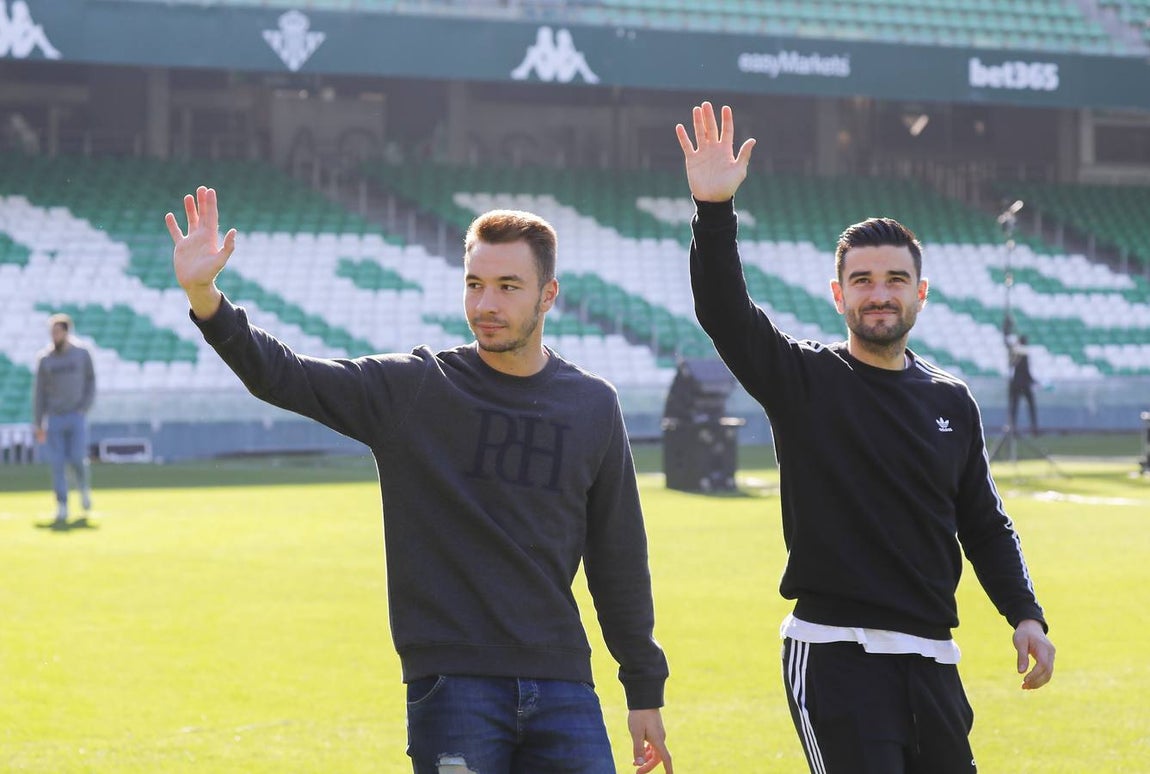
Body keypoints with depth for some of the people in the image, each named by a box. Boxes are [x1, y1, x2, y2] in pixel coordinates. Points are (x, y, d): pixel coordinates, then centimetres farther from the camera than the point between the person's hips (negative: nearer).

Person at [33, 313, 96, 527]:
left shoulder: (81, 354, 1)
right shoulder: (44, 359, 3)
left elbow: (91, 383, 8)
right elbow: (39, 392, 6)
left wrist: (84, 408, -6)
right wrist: (38, 424, 3)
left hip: (77, 417, -1)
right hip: (54, 419, 1)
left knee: (78, 459, -9)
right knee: (57, 464, -3)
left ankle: (84, 490, 21)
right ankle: (62, 509, 1)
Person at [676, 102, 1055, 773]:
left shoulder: (952, 402, 12)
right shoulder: (805, 381, 0)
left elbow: (985, 525, 18)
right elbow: (723, 311, -16)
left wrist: (1026, 615, 6)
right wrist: (715, 210, -30)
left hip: (930, 659, 5)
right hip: (834, 656, -5)